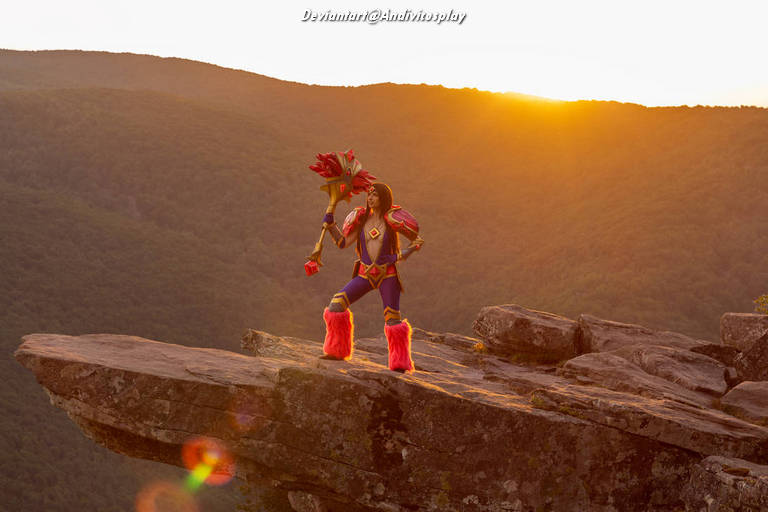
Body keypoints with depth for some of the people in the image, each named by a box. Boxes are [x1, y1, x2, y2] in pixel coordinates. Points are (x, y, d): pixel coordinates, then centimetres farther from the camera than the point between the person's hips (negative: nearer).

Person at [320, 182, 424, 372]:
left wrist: (398, 256, -13)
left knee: (392, 319, -4)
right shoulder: (362, 218, 3)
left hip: (387, 276, -3)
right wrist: (330, 225, -9)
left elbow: (418, 240, -2)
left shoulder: (391, 219, -8)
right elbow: (343, 242, 3)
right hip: (365, 275, 3)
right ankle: (337, 351, 2)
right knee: (336, 304, -11)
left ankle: (400, 362, 10)